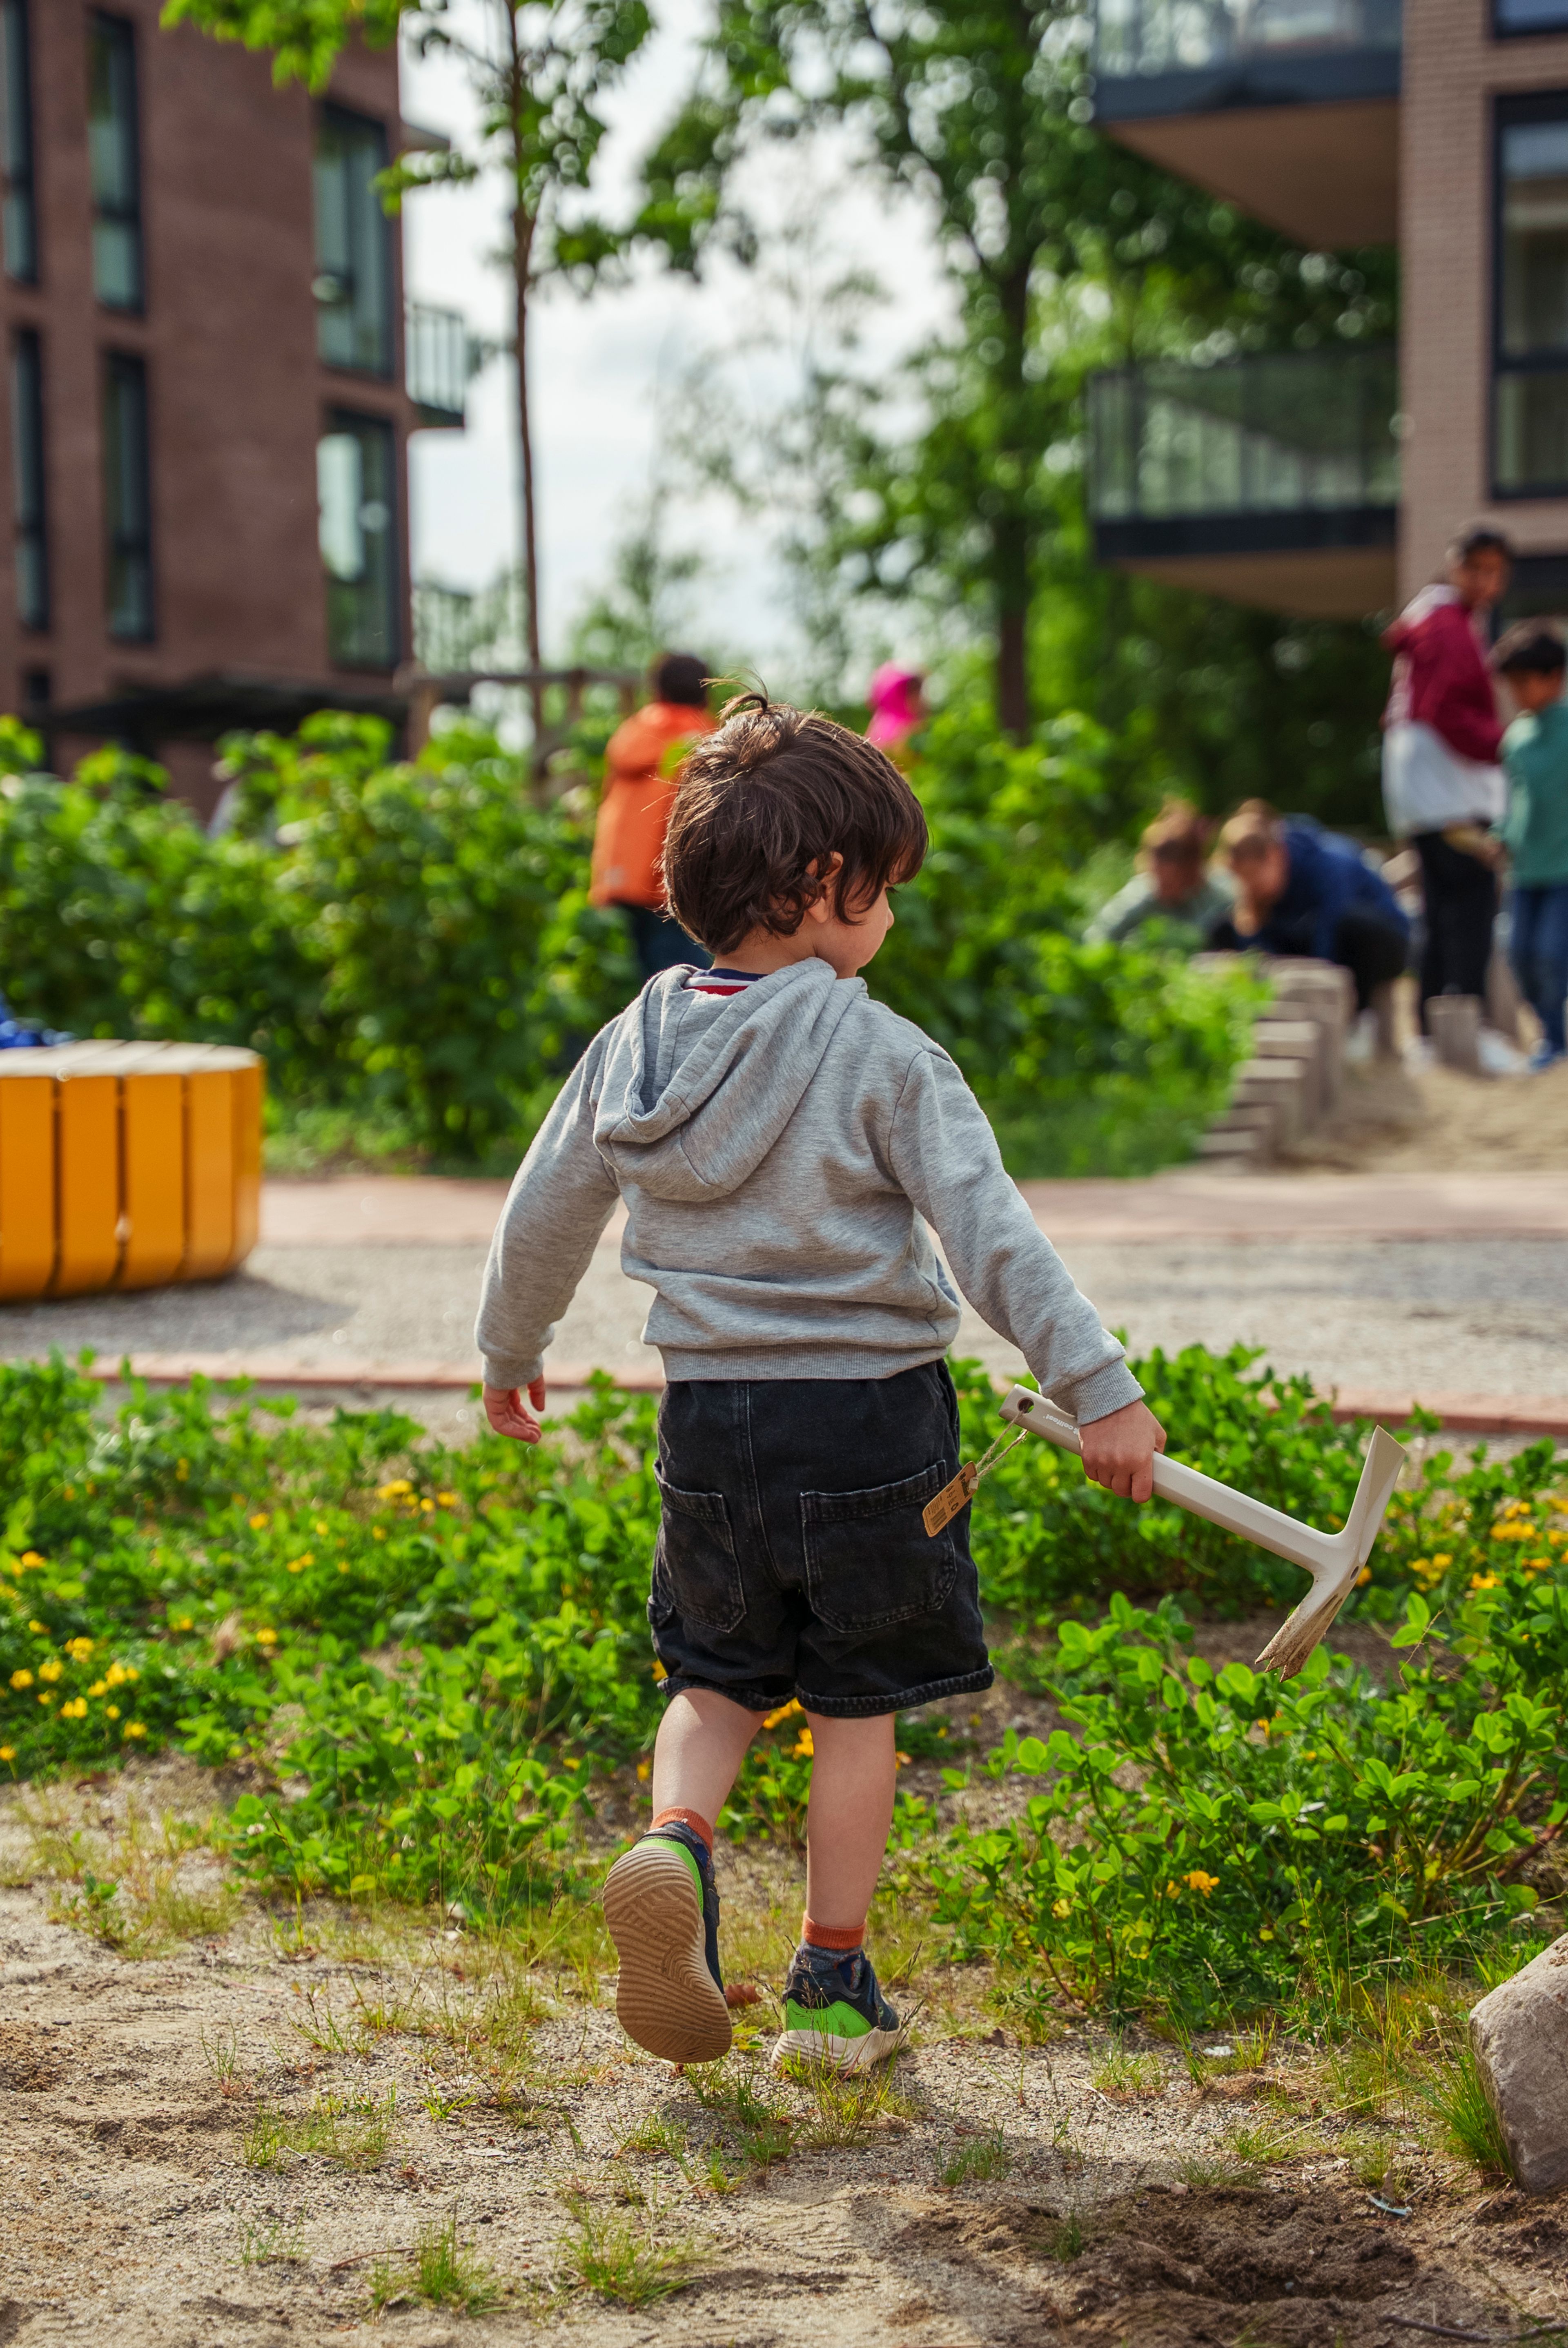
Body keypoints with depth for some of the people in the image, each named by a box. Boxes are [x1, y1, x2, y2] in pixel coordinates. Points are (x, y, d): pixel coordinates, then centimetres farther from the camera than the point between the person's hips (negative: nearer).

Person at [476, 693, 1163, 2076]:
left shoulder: (634, 1047, 2)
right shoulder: (879, 1056, -13)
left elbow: (543, 1217, 12)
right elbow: (990, 1235, -18)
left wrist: (511, 1355, 29)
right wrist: (1097, 1389, -16)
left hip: (709, 1413, 4)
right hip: (867, 1412, -4)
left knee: (715, 1676, 20)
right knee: (856, 1708, 10)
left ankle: (675, 1843, -9)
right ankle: (834, 1987, 16)